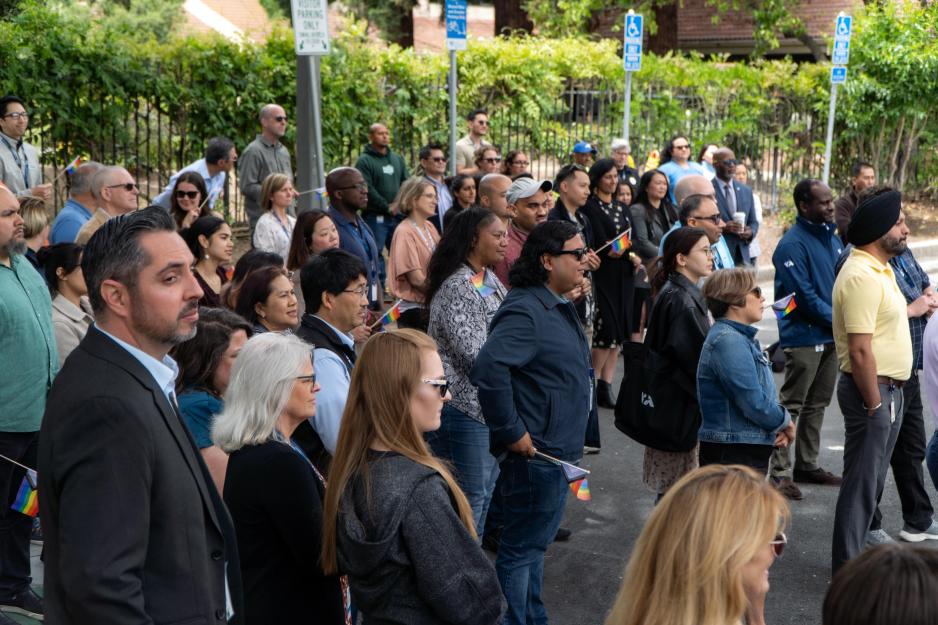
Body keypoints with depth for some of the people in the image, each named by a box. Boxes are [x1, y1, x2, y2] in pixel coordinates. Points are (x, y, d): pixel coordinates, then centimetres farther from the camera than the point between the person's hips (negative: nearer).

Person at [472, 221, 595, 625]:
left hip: (558, 453, 10)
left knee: (534, 544, 21)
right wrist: (512, 432, -26)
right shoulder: (526, 311, -21)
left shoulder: (558, 308, 12)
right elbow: (488, 368, -34)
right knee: (521, 548, 1)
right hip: (536, 454, -10)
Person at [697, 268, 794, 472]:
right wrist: (785, 422, -3)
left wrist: (780, 426, 2)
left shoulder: (742, 338, 16)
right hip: (733, 454, -11)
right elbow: (754, 403, -22)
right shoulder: (728, 341, -18)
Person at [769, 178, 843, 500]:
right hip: (803, 337, -8)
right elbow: (805, 296, -20)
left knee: (817, 404, 16)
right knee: (791, 405, -2)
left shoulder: (831, 238, 10)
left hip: (830, 337, 8)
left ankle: (807, 464, 27)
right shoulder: (793, 244, -16)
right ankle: (780, 472, 3)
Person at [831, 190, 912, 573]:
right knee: (862, 483, -3)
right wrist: (874, 404, -21)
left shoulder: (879, 269, 13)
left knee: (871, 481, 18)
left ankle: (855, 556, 29)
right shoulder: (862, 276, -20)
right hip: (872, 390, -10)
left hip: (888, 389, 10)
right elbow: (860, 350, -24)